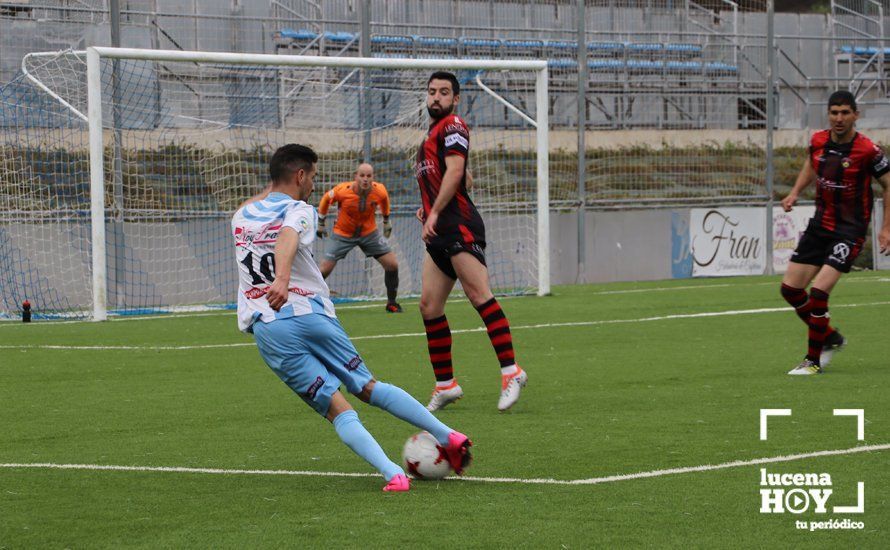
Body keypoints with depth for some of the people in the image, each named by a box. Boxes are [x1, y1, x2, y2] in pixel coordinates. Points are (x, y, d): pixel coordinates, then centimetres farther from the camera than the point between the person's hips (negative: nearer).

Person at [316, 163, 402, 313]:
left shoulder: (380, 191, -19)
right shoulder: (342, 190, -26)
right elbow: (325, 199, -5)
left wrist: (386, 220, 19)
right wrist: (321, 223, 5)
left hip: (369, 232, 2)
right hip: (343, 233, -2)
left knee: (392, 265, -5)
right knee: (325, 269, -10)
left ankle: (391, 303, 14)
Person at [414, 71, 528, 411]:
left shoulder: (452, 126, -2)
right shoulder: (432, 133, 26)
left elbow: (455, 171, -14)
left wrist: (435, 212, -17)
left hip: (458, 224, -10)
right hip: (440, 232, 10)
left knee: (478, 294, -18)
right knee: (429, 305, 4)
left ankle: (511, 371, -22)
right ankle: (445, 384, 7)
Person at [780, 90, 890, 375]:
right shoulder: (818, 141, -2)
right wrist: (795, 193, 6)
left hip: (850, 229, -6)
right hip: (820, 224, 6)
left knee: (818, 291, -18)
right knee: (790, 288, 4)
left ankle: (813, 360, -2)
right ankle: (831, 338, 25)